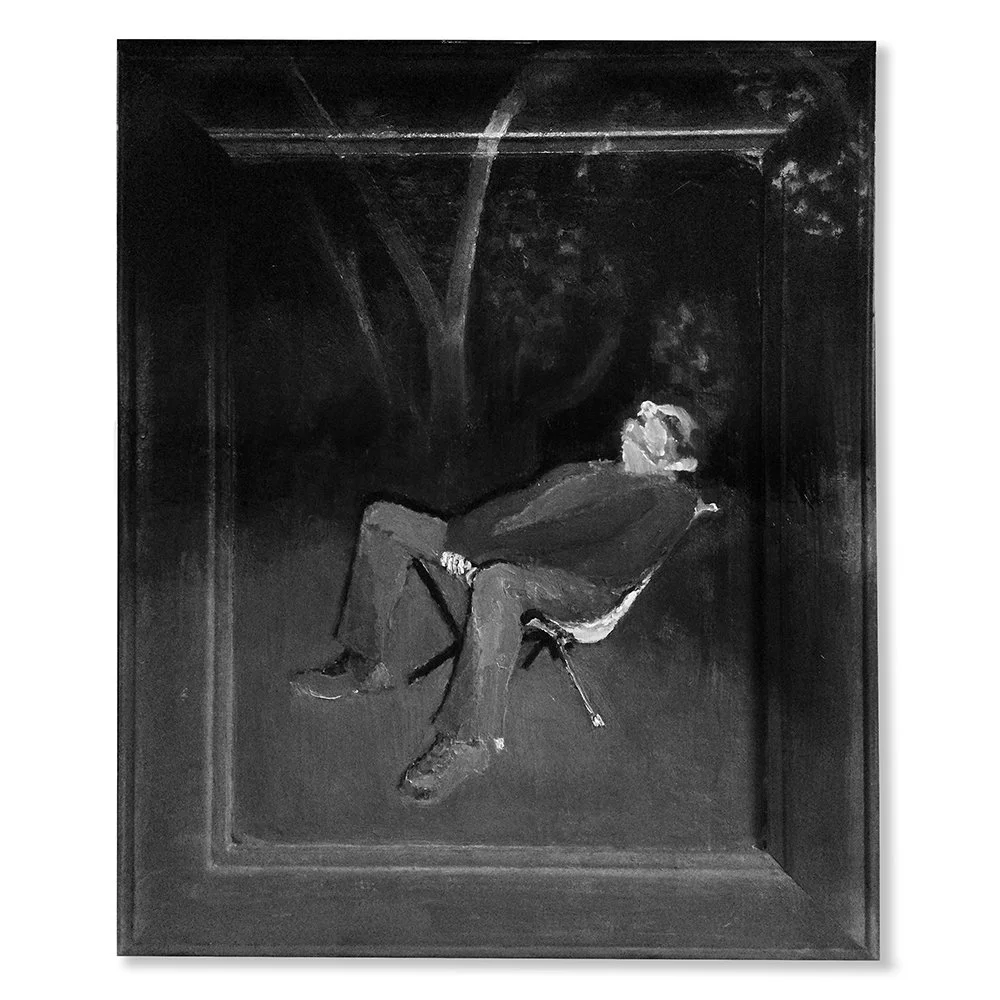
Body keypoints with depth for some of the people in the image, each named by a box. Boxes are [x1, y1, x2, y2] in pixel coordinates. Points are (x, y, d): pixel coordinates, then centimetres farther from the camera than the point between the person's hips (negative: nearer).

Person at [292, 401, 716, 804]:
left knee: (496, 581, -43)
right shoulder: (583, 471, 30)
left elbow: (616, 568, -12)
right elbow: (515, 506, 19)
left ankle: (470, 740, -32)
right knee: (382, 518, 3)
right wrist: (459, 538, -3)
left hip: (572, 590, -8)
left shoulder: (670, 499, 4)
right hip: (489, 561, 9)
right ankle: (362, 665, 3)